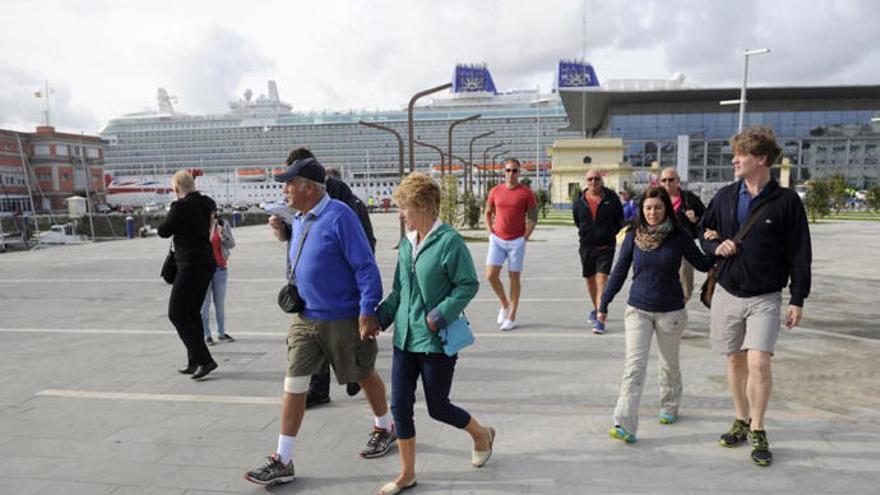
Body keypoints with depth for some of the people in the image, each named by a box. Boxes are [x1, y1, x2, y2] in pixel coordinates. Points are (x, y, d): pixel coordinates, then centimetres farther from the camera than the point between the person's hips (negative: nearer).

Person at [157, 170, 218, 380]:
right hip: (208, 263, 9)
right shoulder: (207, 203, 6)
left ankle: (204, 359, -3)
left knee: (176, 314, -1)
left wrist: (159, 229, 14)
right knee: (192, 313, 16)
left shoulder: (181, 206, -16)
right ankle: (195, 362, 23)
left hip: (191, 266, -9)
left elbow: (164, 231, -8)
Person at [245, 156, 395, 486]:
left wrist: (368, 312, -24)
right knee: (294, 382, 4)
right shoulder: (299, 219, 6)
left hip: (343, 319, -7)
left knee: (364, 375, 14)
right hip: (306, 317, 7)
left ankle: (385, 429, 39)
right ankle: (282, 460, 14)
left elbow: (366, 267, -21)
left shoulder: (339, 216, -20)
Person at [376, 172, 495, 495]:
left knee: (438, 407, 8)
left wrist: (438, 316, -19)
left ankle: (482, 435, 38)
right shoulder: (407, 243, 6)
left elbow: (468, 285, -14)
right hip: (404, 338, 7)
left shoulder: (449, 241, -15)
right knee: (400, 406, 7)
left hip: (437, 341, -6)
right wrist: (379, 319, 6)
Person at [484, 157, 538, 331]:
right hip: (497, 240, 3)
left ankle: (512, 318, 12)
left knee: (514, 277, 3)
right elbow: (488, 214, 16)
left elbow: (533, 218, 1)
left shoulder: (526, 192, -3)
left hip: (517, 241, -3)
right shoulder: (495, 191, 6)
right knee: (491, 275, -6)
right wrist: (491, 234, 5)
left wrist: (525, 237, -7)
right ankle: (504, 304, 21)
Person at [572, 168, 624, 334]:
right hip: (586, 246, 3)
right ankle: (596, 308, 40)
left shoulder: (611, 197, -3)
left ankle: (600, 319, -15)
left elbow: (620, 219, 7)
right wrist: (586, 235, 10)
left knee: (602, 278, -13)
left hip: (606, 246, -3)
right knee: (589, 279, 15)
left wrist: (610, 234, 1)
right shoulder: (579, 201, 1)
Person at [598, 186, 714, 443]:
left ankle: (669, 407, 42)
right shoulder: (633, 236, -3)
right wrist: (604, 304, 6)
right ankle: (625, 425, -11)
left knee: (669, 363, 17)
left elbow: (702, 264, 1)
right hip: (638, 310, 0)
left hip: (671, 311, 0)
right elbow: (619, 271, 2)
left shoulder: (679, 237, -6)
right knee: (634, 365, -9)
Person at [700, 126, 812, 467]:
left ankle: (758, 432, 8)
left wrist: (797, 301, -5)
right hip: (727, 292, 4)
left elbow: (799, 255, -4)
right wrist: (715, 245, -7)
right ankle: (742, 421, 29)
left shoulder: (786, 201, -7)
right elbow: (705, 233, 16)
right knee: (735, 361, 12)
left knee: (758, 362, -12)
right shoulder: (724, 196, 3)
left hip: (765, 298, -3)